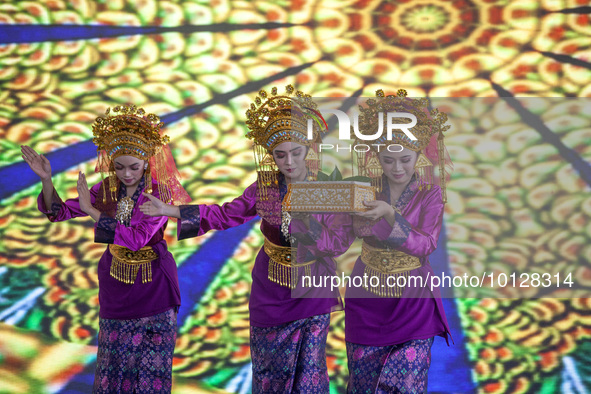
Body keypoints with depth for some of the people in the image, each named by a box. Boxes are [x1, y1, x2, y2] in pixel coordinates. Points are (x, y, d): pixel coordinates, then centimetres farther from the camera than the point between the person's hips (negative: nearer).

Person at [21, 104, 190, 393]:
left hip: (152, 283, -4)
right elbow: (60, 212, -2)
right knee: (114, 357, 15)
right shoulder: (106, 190, -3)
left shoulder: (160, 193, -16)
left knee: (151, 363, 5)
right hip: (115, 281, 4)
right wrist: (46, 180, -20)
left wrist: (92, 211, -26)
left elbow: (137, 238, -26)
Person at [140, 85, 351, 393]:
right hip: (271, 294, 2)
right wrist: (173, 211, -3)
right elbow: (227, 215, 2)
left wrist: (313, 234, -32)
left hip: (312, 290, -2)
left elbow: (341, 243, -14)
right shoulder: (264, 187, -6)